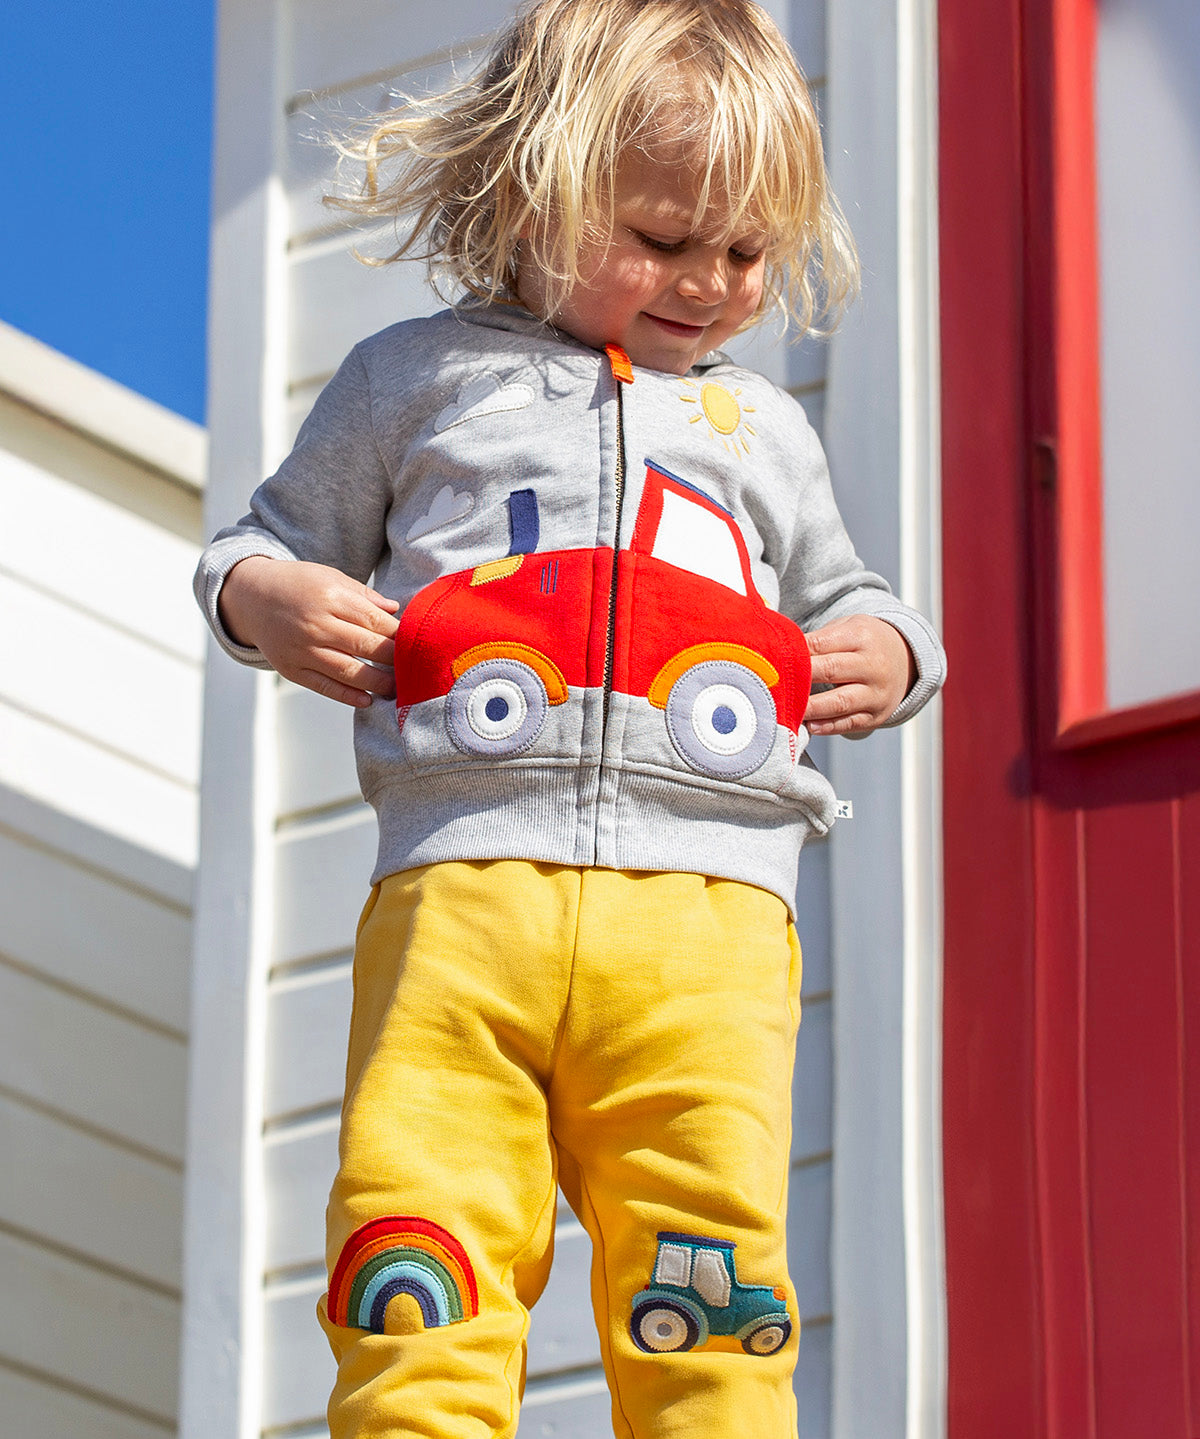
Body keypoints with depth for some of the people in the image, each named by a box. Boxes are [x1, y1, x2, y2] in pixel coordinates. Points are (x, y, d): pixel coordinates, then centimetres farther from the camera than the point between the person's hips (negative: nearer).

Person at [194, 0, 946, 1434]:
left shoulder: (757, 427, 26)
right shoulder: (414, 380, 18)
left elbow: (838, 598, 37)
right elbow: (274, 541, 24)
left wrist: (885, 652, 13)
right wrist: (264, 599, 1)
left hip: (710, 901, 2)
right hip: (462, 894, -2)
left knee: (707, 1275, -9)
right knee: (421, 1268, -13)